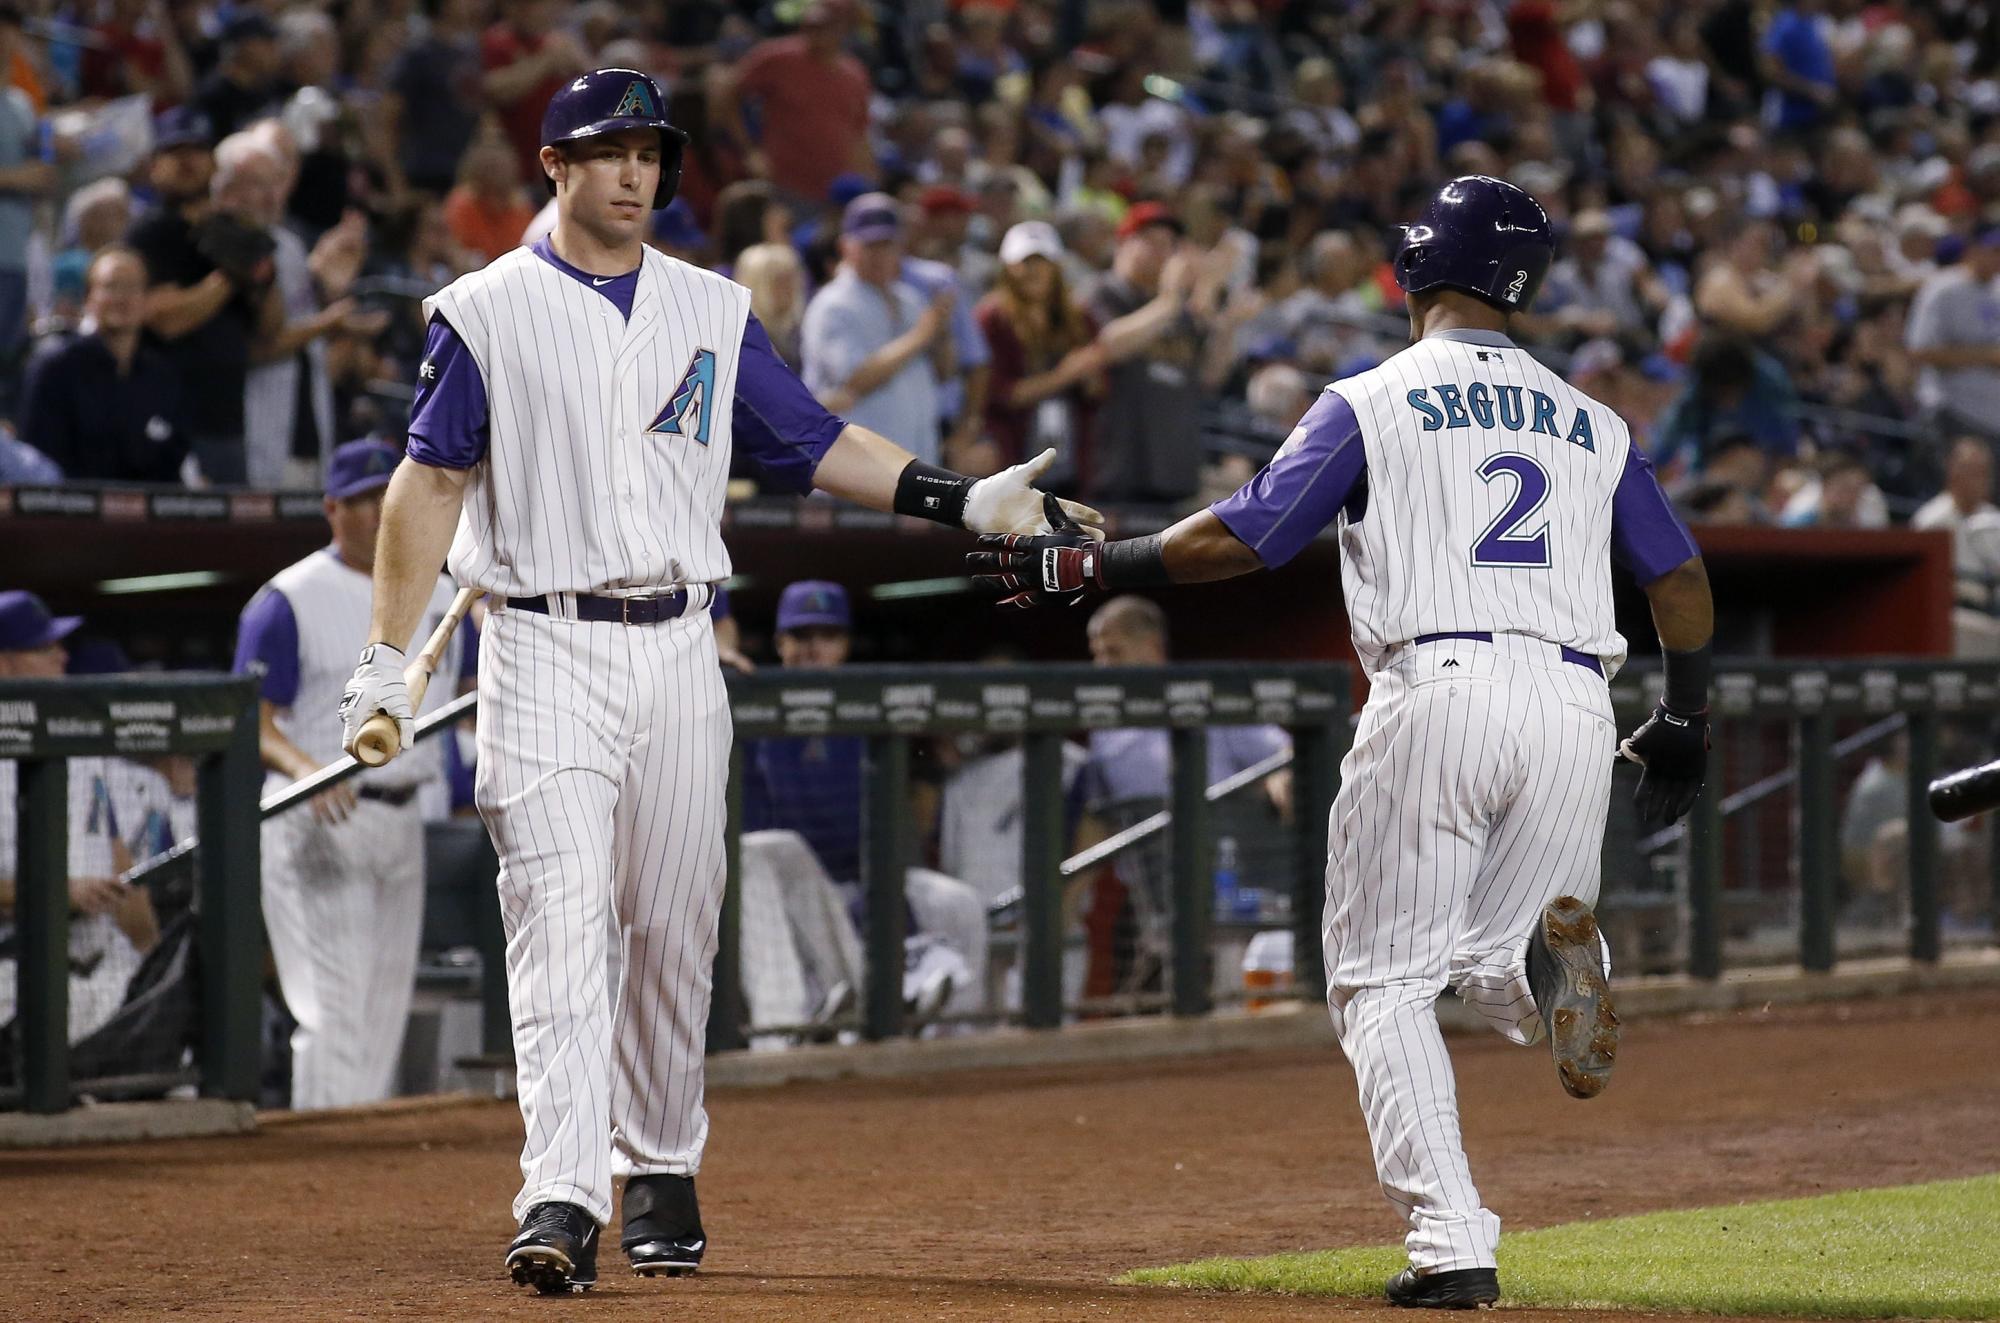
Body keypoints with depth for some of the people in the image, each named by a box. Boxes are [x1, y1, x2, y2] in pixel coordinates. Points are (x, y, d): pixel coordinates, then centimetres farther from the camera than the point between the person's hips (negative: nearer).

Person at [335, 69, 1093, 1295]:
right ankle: (562, 1203, -19)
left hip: (679, 651, 4)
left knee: (674, 930, 7)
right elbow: (433, 479, -1)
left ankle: (661, 1172, 22)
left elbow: (814, 441, 11)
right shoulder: (488, 311, 1)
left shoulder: (712, 311, 12)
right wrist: (387, 662, -7)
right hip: (545, 652, -4)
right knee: (558, 928, -13)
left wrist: (961, 498, -1)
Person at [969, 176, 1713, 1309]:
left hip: (1437, 694, -4)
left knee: (1386, 982, 5)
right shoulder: (1593, 424, 19)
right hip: (1577, 710, 4)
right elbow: (1683, 582, 17)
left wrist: (1084, 566, 10)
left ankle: (1452, 1245, -9)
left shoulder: (1375, 402, 6)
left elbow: (1239, 537, -1)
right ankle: (1547, 963, -20)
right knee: (1479, 963, 19)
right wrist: (1685, 720, 32)